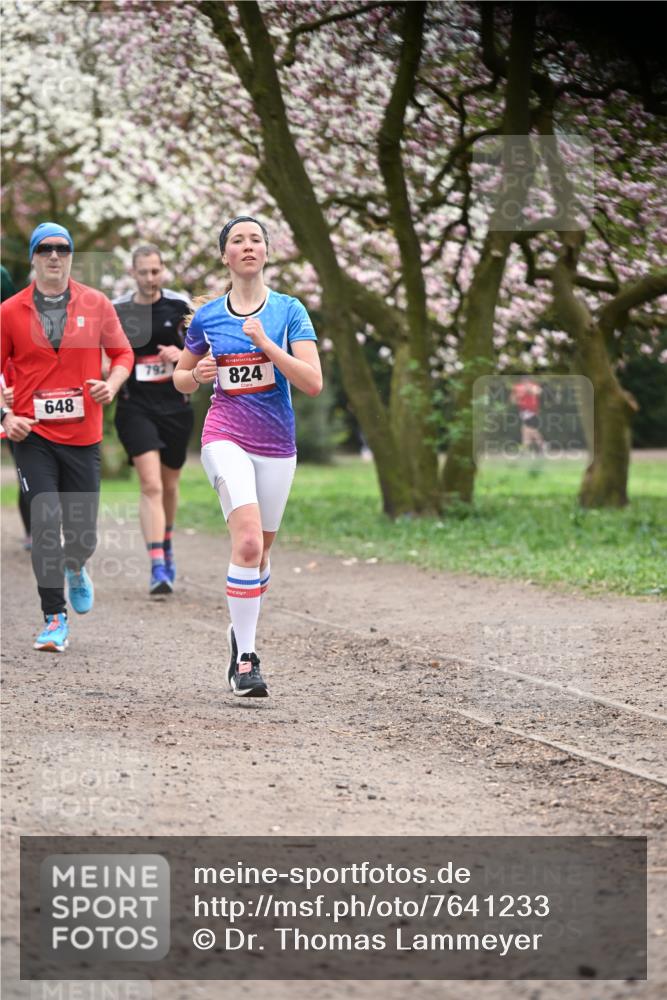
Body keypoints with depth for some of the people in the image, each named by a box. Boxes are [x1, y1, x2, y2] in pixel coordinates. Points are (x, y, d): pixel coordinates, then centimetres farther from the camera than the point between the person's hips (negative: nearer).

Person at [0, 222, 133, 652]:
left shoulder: (96, 304, 3)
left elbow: (122, 352, 12)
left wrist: (112, 384, -7)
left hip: (83, 435, 1)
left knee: (82, 532, 5)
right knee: (45, 522, -12)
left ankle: (75, 569, 42)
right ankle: (55, 619, -4)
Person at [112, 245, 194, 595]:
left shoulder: (180, 305, -2)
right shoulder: (116, 310, -2)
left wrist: (183, 353, -16)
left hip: (175, 405, 2)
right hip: (135, 406, -2)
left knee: (169, 484, 16)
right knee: (150, 484, -16)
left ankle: (166, 545, 44)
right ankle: (158, 567, -21)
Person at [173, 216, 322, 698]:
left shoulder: (289, 310, 0)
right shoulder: (206, 318, 4)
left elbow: (313, 382, -10)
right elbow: (181, 378, 18)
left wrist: (265, 343, -18)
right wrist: (198, 375, -5)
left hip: (277, 444, 2)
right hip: (226, 437, -2)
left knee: (261, 550, 11)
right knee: (248, 541, -22)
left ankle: (241, 632, 37)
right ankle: (244, 658, -18)